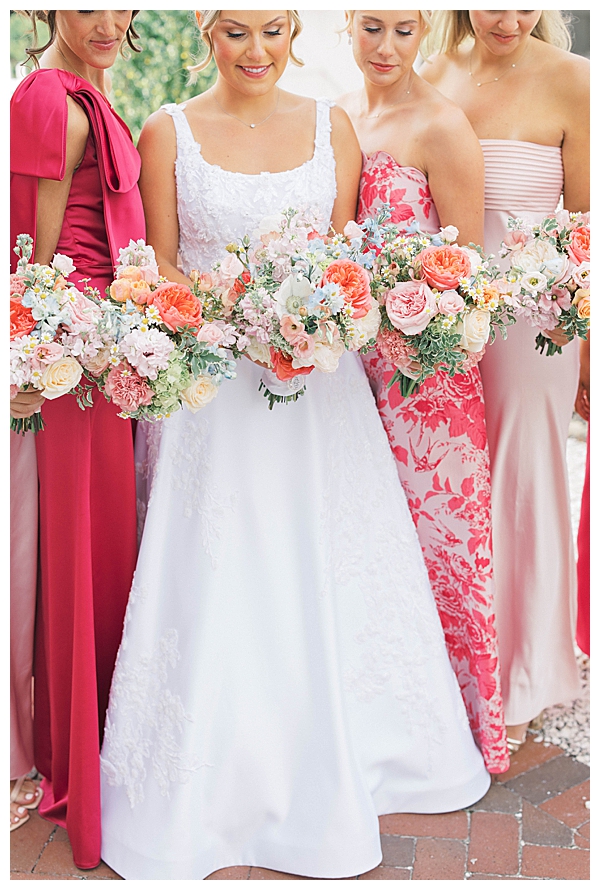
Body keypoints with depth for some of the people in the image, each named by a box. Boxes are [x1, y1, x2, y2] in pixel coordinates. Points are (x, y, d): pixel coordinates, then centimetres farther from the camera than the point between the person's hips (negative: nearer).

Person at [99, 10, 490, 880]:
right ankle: (208, 784, 20)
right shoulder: (168, 132, 0)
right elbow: (161, 269, 1)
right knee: (217, 579, 1)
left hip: (318, 377, 3)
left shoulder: (330, 124, 7)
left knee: (324, 573, 9)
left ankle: (333, 765, 30)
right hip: (211, 381, -2)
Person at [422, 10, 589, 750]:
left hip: (527, 314, -4)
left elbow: (584, 224, -4)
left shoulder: (569, 82, -7)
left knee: (521, 481, 8)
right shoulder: (434, 76, 6)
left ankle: (518, 682, 28)